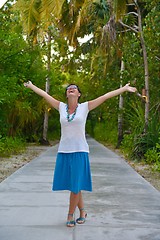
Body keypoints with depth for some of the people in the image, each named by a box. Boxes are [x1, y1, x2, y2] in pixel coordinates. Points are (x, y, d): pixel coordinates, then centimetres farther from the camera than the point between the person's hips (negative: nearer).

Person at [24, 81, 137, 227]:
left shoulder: (85, 107, 1)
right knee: (72, 186, 8)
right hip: (64, 152, 3)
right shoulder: (61, 107, 7)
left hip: (80, 151, -3)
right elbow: (44, 94, 17)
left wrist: (125, 88, 0)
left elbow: (106, 96, -1)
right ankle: (83, 211, 26)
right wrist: (31, 86, 26)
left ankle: (70, 215, 14)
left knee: (76, 186, -3)